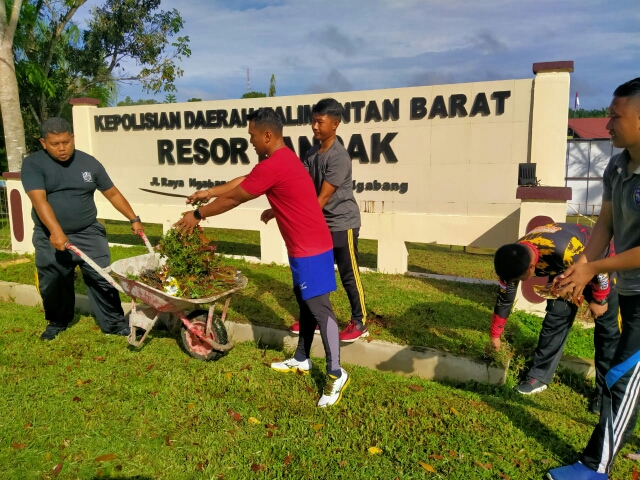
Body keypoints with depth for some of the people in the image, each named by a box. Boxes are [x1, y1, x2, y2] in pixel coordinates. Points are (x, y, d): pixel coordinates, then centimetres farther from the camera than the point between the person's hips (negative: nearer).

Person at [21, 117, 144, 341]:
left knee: (103, 280, -1)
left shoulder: (89, 162, 1)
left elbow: (112, 193, 8)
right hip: (50, 238, 0)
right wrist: (56, 231, -34)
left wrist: (134, 219, 5)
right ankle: (57, 322, 37)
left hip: (88, 233, 1)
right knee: (52, 286, 12)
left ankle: (114, 323, 13)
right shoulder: (33, 164, -7)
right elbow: (39, 200, -21)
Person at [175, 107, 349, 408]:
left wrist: (198, 214, 1)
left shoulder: (273, 165, -20)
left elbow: (235, 198, -11)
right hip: (306, 245, 11)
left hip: (310, 249, -11)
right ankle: (301, 360, 31)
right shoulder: (283, 158, 13)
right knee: (305, 303, 18)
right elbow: (242, 181, 24)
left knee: (319, 308, -6)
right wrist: (209, 192, 25)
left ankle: (336, 375, 3)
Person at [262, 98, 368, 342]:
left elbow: (323, 197, -23)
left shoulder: (339, 156, -20)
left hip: (342, 224, -7)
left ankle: (359, 323, 18)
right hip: (321, 223, 8)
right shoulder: (311, 153, 5)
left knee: (349, 275, 3)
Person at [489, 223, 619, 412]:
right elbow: (504, 298, -8)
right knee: (555, 319, -1)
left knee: (607, 327, -3)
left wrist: (600, 299, -12)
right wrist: (495, 334, 2)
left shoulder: (564, 249, -46)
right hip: (564, 270, 5)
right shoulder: (515, 259, -23)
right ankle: (539, 376, 8)